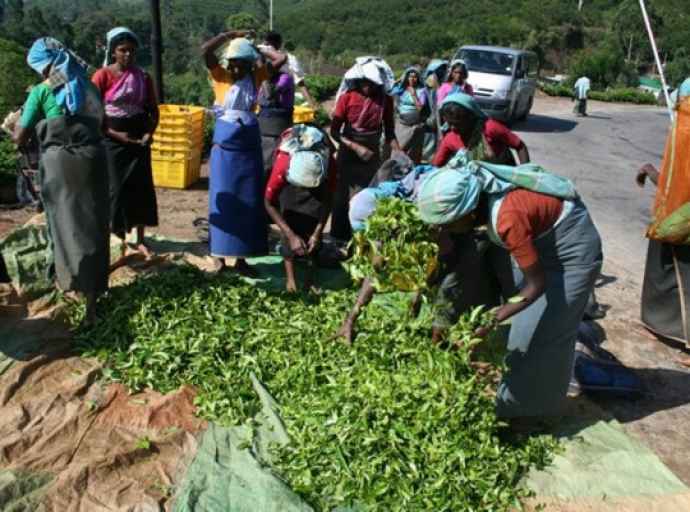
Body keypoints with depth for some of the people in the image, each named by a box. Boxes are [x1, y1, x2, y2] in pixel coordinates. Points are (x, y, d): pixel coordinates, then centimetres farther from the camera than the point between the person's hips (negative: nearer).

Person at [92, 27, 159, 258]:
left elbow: (153, 110, 9)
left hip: (139, 139, 4)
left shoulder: (143, 77, 4)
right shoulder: (102, 76, -7)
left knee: (142, 187, 4)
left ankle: (140, 240, 15)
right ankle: (119, 240, 12)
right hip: (112, 140, -3)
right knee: (116, 188, 0)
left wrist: (149, 133, -7)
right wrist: (114, 134, -16)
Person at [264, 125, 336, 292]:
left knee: (314, 224, -14)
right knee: (290, 223, -18)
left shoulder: (329, 165, -39)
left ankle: (310, 276, -7)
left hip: (318, 180, 1)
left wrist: (318, 233, -31)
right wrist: (291, 235, -33)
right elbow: (269, 203, -29)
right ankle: (290, 277, -14)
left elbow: (328, 200, -23)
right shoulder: (283, 164, -42)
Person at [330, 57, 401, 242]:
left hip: (373, 155, 2)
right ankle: (340, 240, 17)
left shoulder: (386, 99, -2)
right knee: (343, 197, 5)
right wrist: (355, 147, -19)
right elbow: (334, 131, -8)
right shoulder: (348, 96, -8)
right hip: (348, 154, -1)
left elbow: (389, 133, 3)